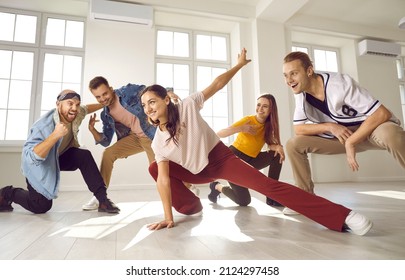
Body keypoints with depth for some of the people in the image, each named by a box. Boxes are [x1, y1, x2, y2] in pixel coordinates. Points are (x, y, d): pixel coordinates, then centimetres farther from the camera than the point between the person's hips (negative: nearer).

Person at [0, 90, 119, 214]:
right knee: (41, 207, -5)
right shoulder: (44, 125, -36)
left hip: (59, 157, 6)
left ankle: (102, 199, -18)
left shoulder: (76, 114, -17)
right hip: (37, 164, -5)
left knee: (84, 156, -22)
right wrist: (55, 136, -55)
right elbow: (31, 157, -45)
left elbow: (86, 108, 9)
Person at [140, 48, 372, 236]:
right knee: (154, 168, -5)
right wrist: (168, 218, -16)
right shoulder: (158, 142, -8)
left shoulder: (187, 106, -16)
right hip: (199, 172, 5)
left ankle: (343, 216, -23)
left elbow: (217, 84, -9)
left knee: (268, 186, -21)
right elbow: (163, 178, -13)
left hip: (222, 159, -4)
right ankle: (191, 206, 9)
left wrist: (239, 65, -8)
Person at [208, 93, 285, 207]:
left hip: (250, 161, 6)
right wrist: (241, 128, -38)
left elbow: (271, 144, -9)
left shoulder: (269, 125, 1)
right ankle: (217, 187, 16)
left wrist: (278, 147, -31)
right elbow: (219, 134, -24)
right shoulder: (248, 120, -17)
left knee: (277, 155, -14)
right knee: (244, 201, -11)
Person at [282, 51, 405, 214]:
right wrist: (329, 126, -20)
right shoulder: (300, 94, -9)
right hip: (341, 135, 5)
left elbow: (382, 113, -25)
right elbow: (299, 129, -6)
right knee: (293, 144, -10)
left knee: (390, 134, -41)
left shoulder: (340, 83, -26)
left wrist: (350, 142, -26)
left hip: (372, 128, -5)